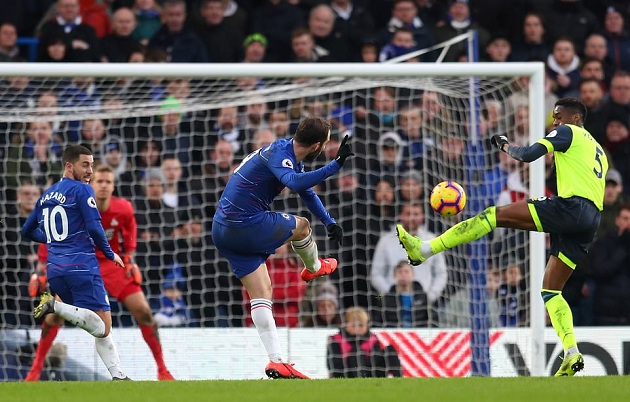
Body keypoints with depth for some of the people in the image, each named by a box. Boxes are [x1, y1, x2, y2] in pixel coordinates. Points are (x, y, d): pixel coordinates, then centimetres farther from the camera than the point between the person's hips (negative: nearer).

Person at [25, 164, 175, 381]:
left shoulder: (123, 209, -14)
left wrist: (129, 256, 5)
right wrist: (43, 264, -9)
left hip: (113, 264, 1)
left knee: (143, 312, -9)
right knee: (56, 313, -14)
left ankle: (162, 369, 3)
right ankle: (35, 370, -2)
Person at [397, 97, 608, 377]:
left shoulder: (568, 133, 7)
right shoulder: (598, 149, 33)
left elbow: (528, 155, -3)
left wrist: (506, 146, 16)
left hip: (571, 207, -8)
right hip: (590, 221, 8)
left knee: (495, 215, -10)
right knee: (550, 290, 10)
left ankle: (424, 249, -18)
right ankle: (572, 355, -4)